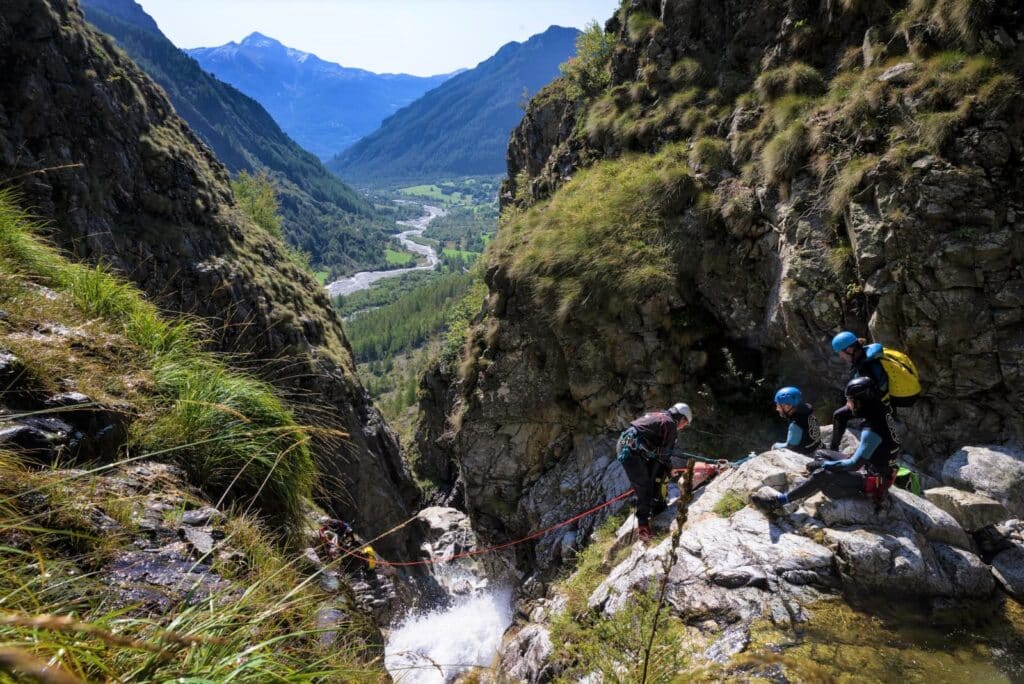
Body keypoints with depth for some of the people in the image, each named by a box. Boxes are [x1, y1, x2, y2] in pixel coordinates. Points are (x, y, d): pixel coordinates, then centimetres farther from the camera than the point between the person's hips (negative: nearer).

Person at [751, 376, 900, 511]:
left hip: (872, 482, -10)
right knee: (820, 454, 9)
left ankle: (779, 500, -16)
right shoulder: (882, 414, -2)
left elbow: (855, 464, -28)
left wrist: (823, 464, -17)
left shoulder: (872, 430, -30)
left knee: (822, 475, -22)